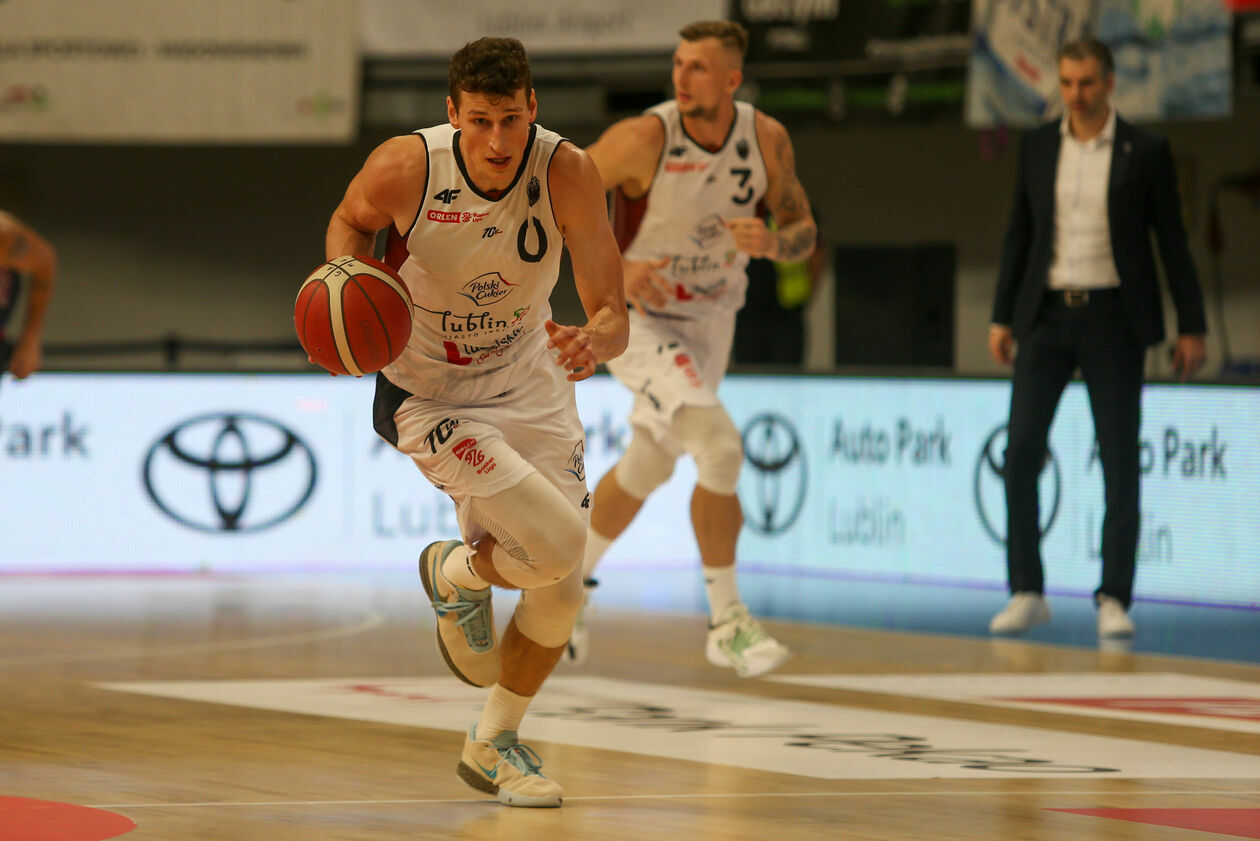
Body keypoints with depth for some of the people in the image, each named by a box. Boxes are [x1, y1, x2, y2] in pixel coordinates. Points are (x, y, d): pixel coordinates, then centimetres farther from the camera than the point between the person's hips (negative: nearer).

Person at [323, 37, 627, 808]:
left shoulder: (567, 174, -22)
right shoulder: (406, 167, -25)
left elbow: (613, 315, -21)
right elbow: (351, 221, 0)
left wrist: (595, 342, -44)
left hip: (532, 384, 4)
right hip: (429, 396, -4)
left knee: (563, 589, 6)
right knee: (558, 545, -20)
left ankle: (495, 743, 31)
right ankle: (456, 572, 15)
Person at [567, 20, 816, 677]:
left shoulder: (767, 139, -13)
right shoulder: (644, 138, -26)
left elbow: (804, 230, -2)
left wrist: (772, 242, -26)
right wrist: (614, 267, -30)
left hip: (710, 319, 6)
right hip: (639, 319, -6)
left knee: (647, 468, 19)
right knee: (721, 448, -23)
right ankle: (726, 623, -12)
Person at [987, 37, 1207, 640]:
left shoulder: (1145, 152, -2)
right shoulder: (1037, 147, 7)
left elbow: (1173, 242, 1)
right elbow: (1020, 235, 12)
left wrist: (1191, 327, -2)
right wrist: (1002, 318, 8)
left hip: (1113, 318, -2)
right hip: (1048, 315, 2)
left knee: (1120, 463, -3)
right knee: (1021, 452, -6)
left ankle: (1114, 600, 3)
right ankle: (1027, 593, 1)